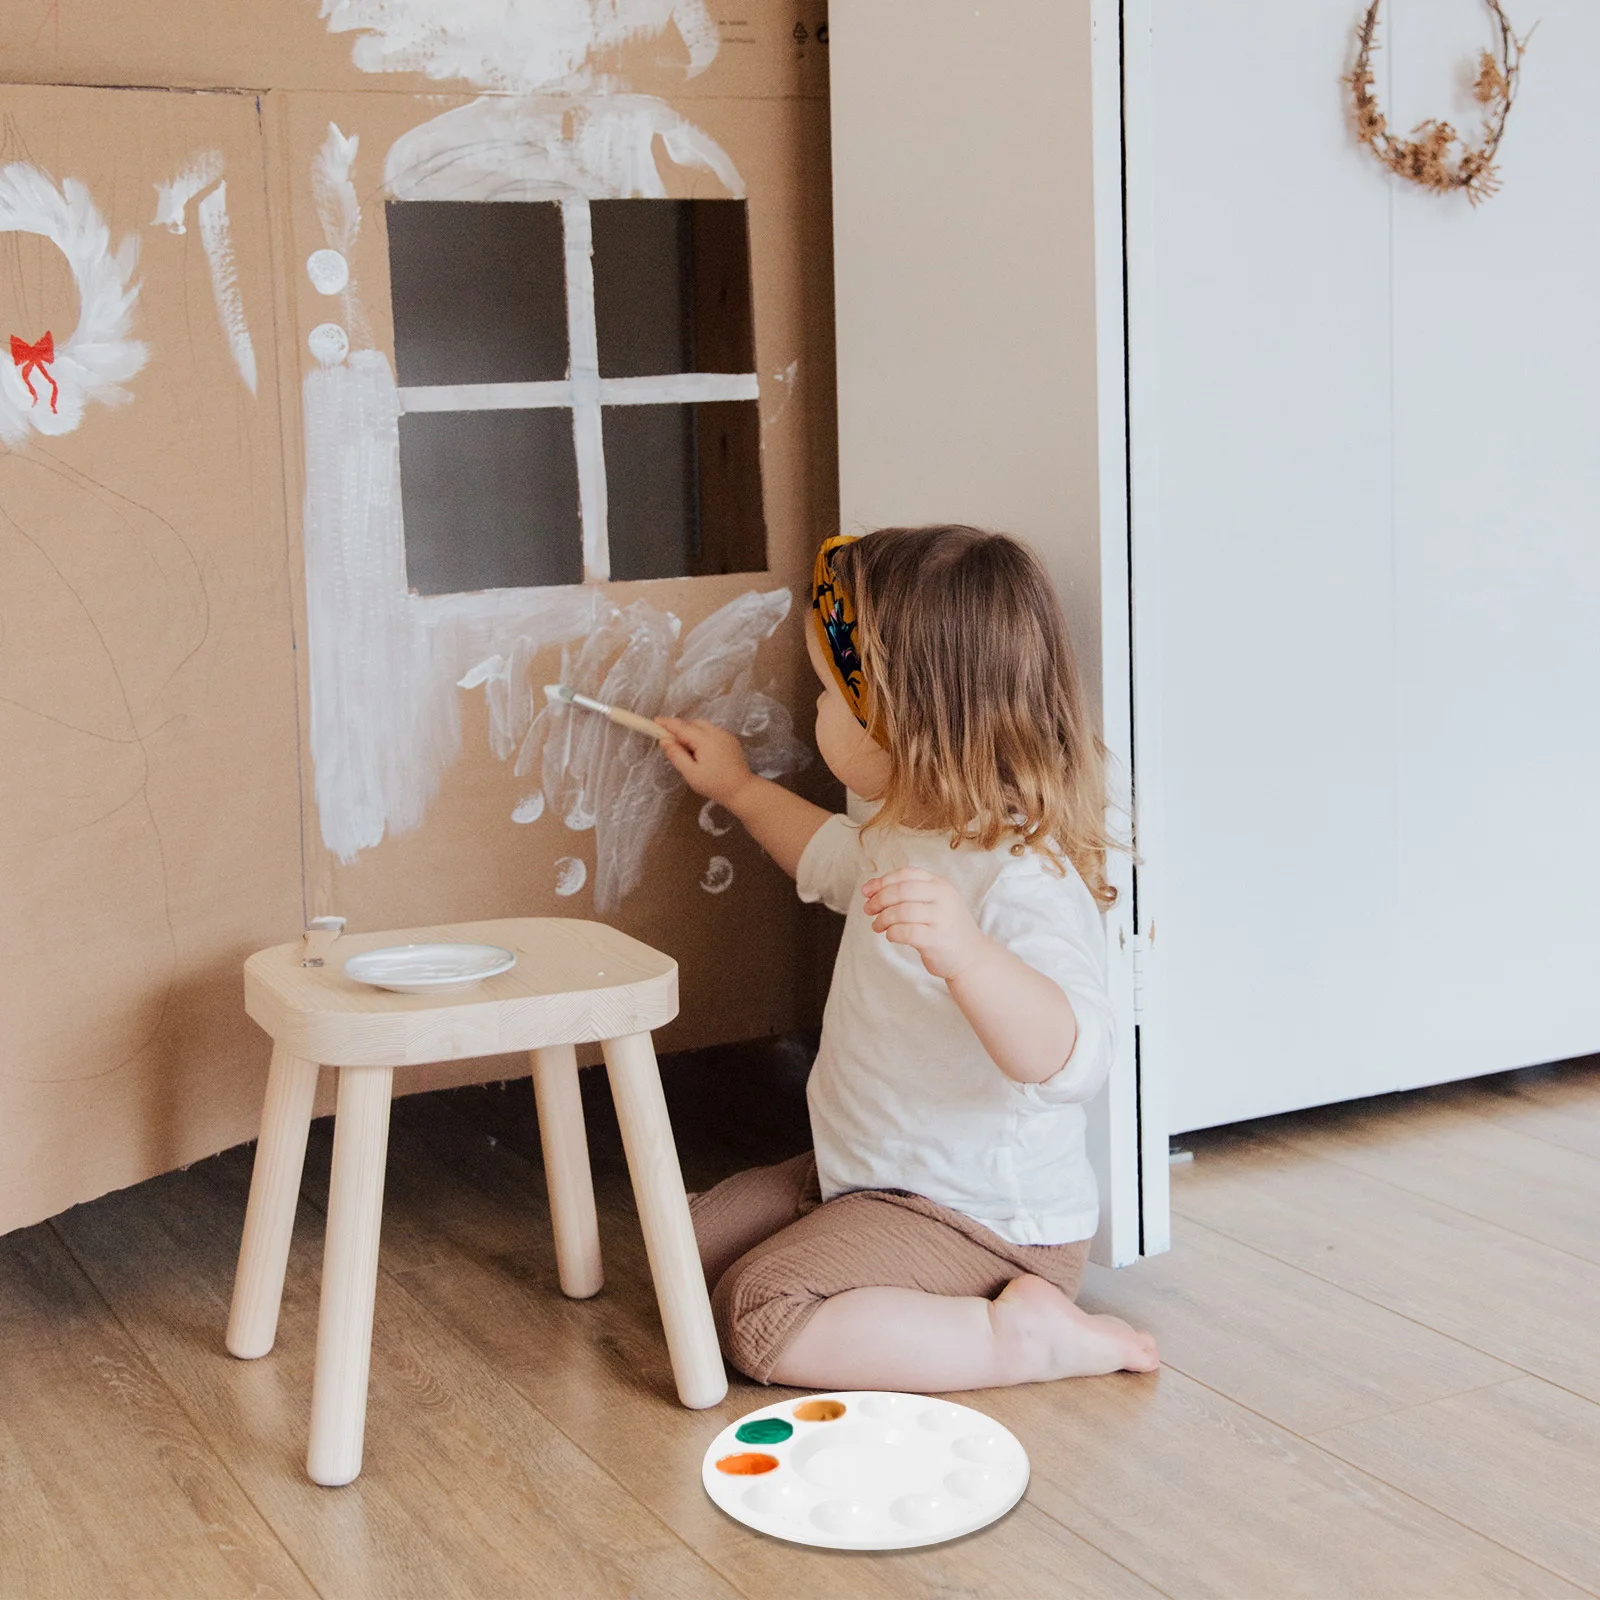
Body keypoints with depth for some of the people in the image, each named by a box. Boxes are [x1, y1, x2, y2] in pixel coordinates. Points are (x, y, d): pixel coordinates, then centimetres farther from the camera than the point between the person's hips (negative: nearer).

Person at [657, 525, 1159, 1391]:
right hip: (870, 1175, 11)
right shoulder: (907, 832, 4)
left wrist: (965, 951, -59)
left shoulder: (1023, 879, -29)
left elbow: (1069, 1059, -43)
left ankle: (1024, 1336, -13)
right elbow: (830, 858, 30)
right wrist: (739, 786, 37)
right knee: (692, 1245, 13)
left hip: (981, 1219, -11)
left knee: (761, 1320, -23)